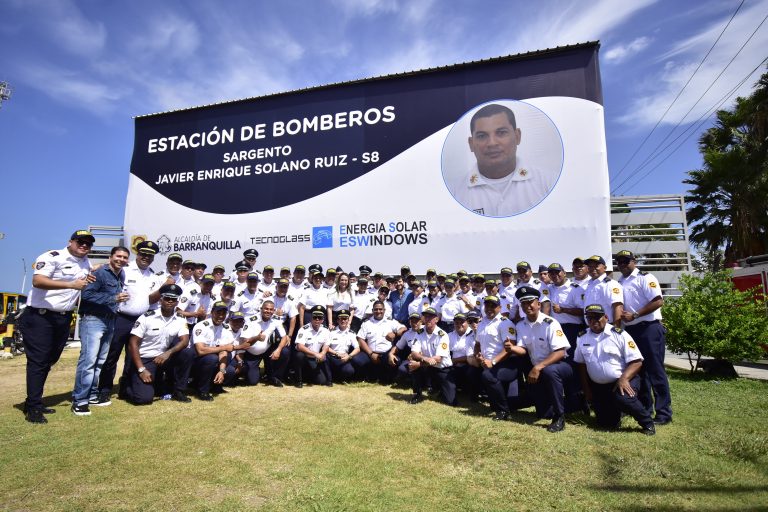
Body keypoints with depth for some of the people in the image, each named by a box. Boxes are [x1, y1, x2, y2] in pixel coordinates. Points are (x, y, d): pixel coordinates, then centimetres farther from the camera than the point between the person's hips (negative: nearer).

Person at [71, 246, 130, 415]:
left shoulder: (122, 276, 13)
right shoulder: (100, 273, -12)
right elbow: (87, 294, -20)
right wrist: (113, 298, -23)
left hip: (110, 321, 8)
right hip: (93, 320, -8)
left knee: (101, 361, 12)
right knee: (88, 360, -10)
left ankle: (92, 395, 22)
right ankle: (79, 400, -4)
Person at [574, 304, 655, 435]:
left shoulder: (619, 335, -10)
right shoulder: (582, 337, 2)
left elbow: (637, 361, -13)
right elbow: (581, 364, 9)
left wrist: (624, 378, -28)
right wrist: (587, 389, 5)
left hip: (623, 381, -4)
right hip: (598, 387, 4)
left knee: (623, 398, -34)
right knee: (606, 423, 1)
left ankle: (647, 423, -6)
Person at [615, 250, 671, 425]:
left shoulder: (645, 278, -6)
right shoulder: (619, 283, 14)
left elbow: (658, 301, -15)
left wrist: (634, 315, -18)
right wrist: (621, 316, 2)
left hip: (649, 328, -7)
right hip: (630, 330, 7)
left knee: (655, 370, -4)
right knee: (638, 369, 14)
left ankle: (664, 412, 5)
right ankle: (645, 407, 26)